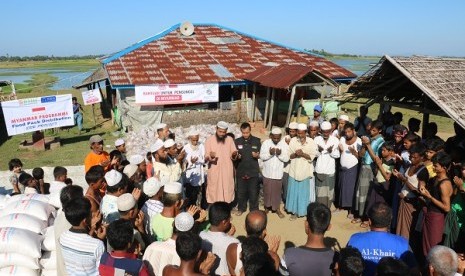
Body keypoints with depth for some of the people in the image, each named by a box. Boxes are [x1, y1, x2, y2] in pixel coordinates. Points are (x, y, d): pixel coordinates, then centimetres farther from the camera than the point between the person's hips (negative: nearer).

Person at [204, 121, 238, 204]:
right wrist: (210, 156, -29)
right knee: (214, 191, 1)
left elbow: (233, 157, 4)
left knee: (227, 190, 5)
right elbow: (206, 158, -6)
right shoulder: (209, 140, -3)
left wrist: (234, 155, -19)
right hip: (214, 171, -2)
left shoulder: (230, 139, 3)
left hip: (227, 171, 2)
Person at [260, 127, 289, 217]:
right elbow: (262, 156, -11)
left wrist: (280, 154, -28)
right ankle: (267, 206, 31)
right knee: (267, 190, 12)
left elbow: (286, 159, -11)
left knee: (277, 191, 10)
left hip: (278, 173, 0)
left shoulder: (284, 144, -8)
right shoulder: (266, 143, -8)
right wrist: (269, 153, -27)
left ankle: (277, 208, 26)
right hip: (267, 172, 0)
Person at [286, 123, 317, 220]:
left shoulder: (311, 142, -5)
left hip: (305, 171, -1)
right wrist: (295, 154, -21)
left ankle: (304, 211, 24)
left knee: (304, 192, 8)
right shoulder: (293, 141, -2)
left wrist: (303, 154, -23)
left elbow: (312, 157, -7)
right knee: (294, 191, 7)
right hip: (294, 171, 1)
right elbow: (289, 156, -1)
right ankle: (295, 211, 19)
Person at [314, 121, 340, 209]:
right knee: (320, 192, 5)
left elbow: (337, 155, -3)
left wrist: (331, 151, -22)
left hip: (330, 170, 0)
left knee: (329, 191, 9)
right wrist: (319, 151, -23)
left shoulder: (335, 140, -6)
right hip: (319, 170, 0)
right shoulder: (316, 139, -4)